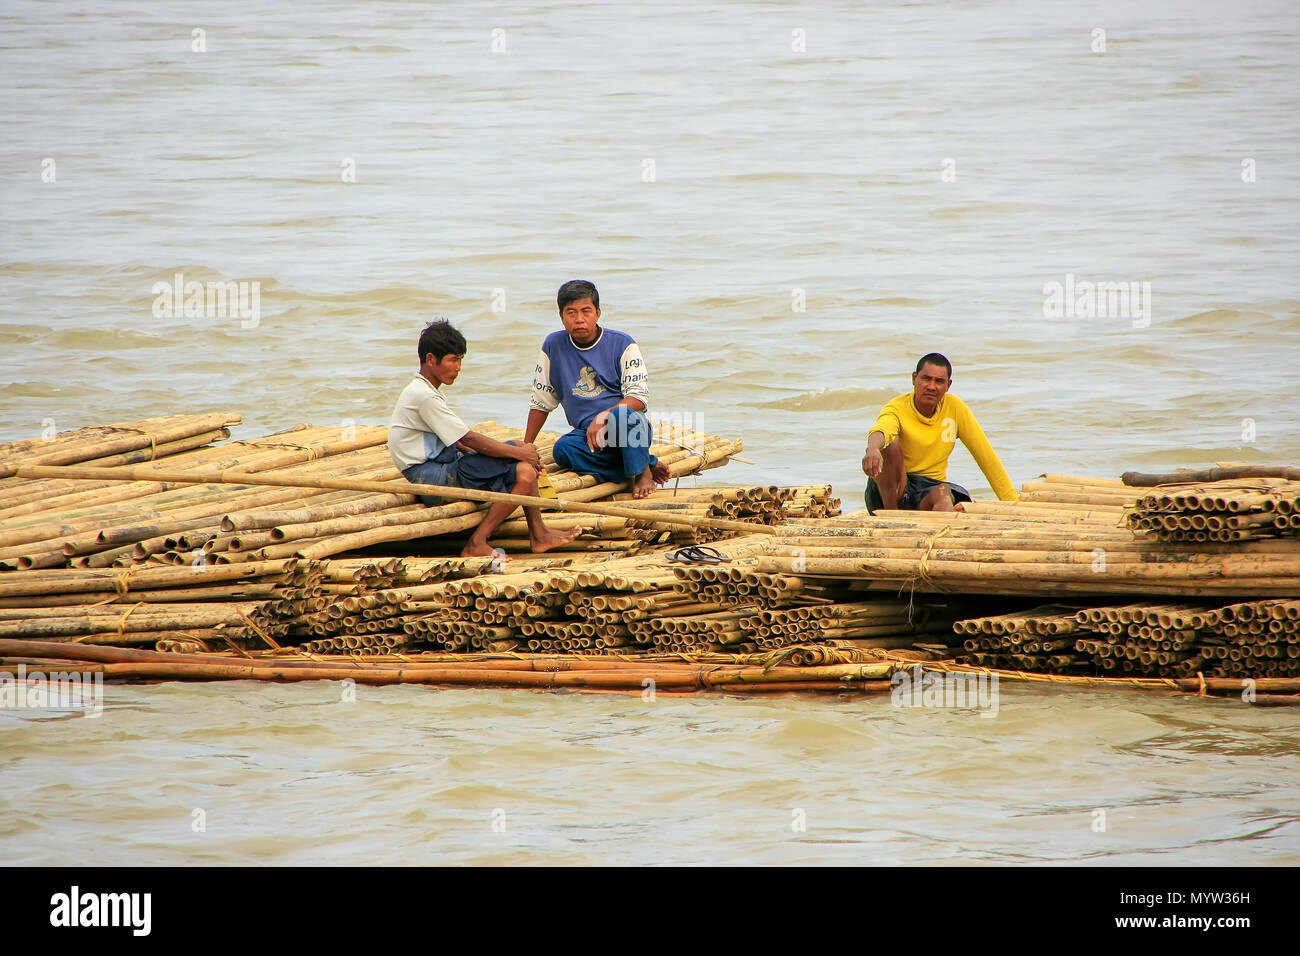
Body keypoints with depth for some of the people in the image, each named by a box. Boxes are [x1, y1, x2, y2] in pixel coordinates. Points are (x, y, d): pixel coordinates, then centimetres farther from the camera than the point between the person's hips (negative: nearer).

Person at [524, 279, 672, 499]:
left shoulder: (621, 344, -3)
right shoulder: (554, 346, 6)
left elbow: (639, 398, -10)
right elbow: (541, 402, 15)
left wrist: (603, 417, -26)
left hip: (628, 430, -3)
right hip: (585, 432, 3)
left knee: (622, 416, -39)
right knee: (563, 450, -32)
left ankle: (642, 473, -11)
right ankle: (650, 465, -18)